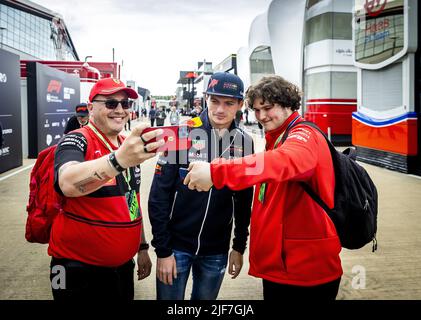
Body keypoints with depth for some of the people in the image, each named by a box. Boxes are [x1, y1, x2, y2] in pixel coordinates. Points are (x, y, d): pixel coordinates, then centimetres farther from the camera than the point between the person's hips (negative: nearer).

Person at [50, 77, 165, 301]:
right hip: (79, 269, -6)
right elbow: (67, 184, -38)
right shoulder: (77, 141, -15)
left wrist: (142, 247, 15)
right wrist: (118, 159, -52)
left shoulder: (127, 146, 8)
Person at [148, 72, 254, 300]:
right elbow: (159, 195, -10)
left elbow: (244, 199, 7)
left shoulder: (244, 143, -1)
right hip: (176, 246, -2)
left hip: (217, 251, 3)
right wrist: (162, 250, -11)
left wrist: (239, 247, 8)